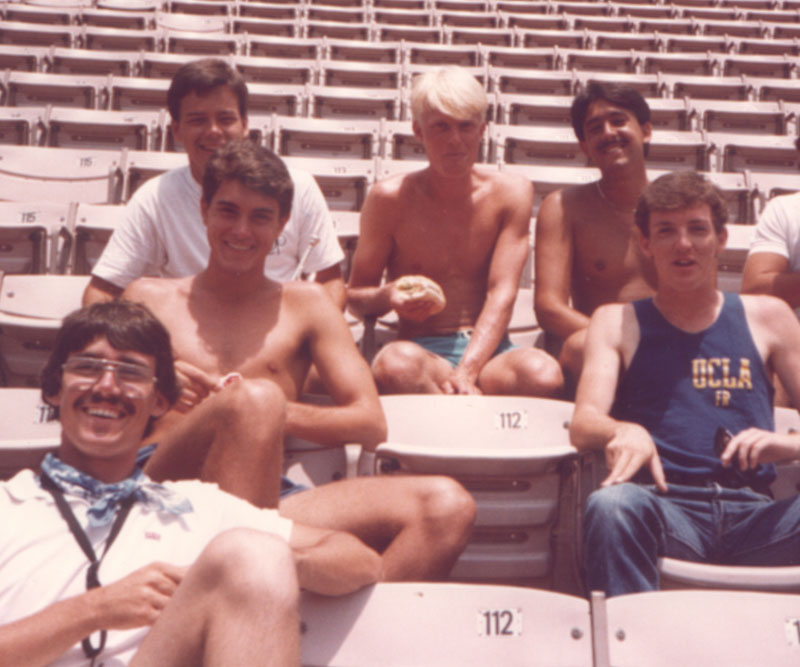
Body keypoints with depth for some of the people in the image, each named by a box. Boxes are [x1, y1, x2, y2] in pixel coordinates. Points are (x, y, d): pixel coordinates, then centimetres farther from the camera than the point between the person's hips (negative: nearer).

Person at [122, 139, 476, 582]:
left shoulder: (305, 305, 23)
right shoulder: (149, 299, 21)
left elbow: (371, 424, 12)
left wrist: (275, 412, -7)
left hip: (269, 501, 2)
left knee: (448, 506, -21)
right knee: (253, 399, -35)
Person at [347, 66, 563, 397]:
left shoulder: (511, 192, 4)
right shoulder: (389, 198, 0)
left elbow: (502, 293, -5)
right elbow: (355, 295, 5)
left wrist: (466, 371, -21)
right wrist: (388, 297, -21)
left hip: (489, 351, 1)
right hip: (420, 350, 0)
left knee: (544, 373, -34)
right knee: (396, 364, -38)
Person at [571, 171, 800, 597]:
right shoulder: (617, 322, 17)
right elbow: (583, 425, 1)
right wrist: (624, 431, -22)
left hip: (755, 513, 2)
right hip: (666, 507, -1)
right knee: (612, 504, -36)